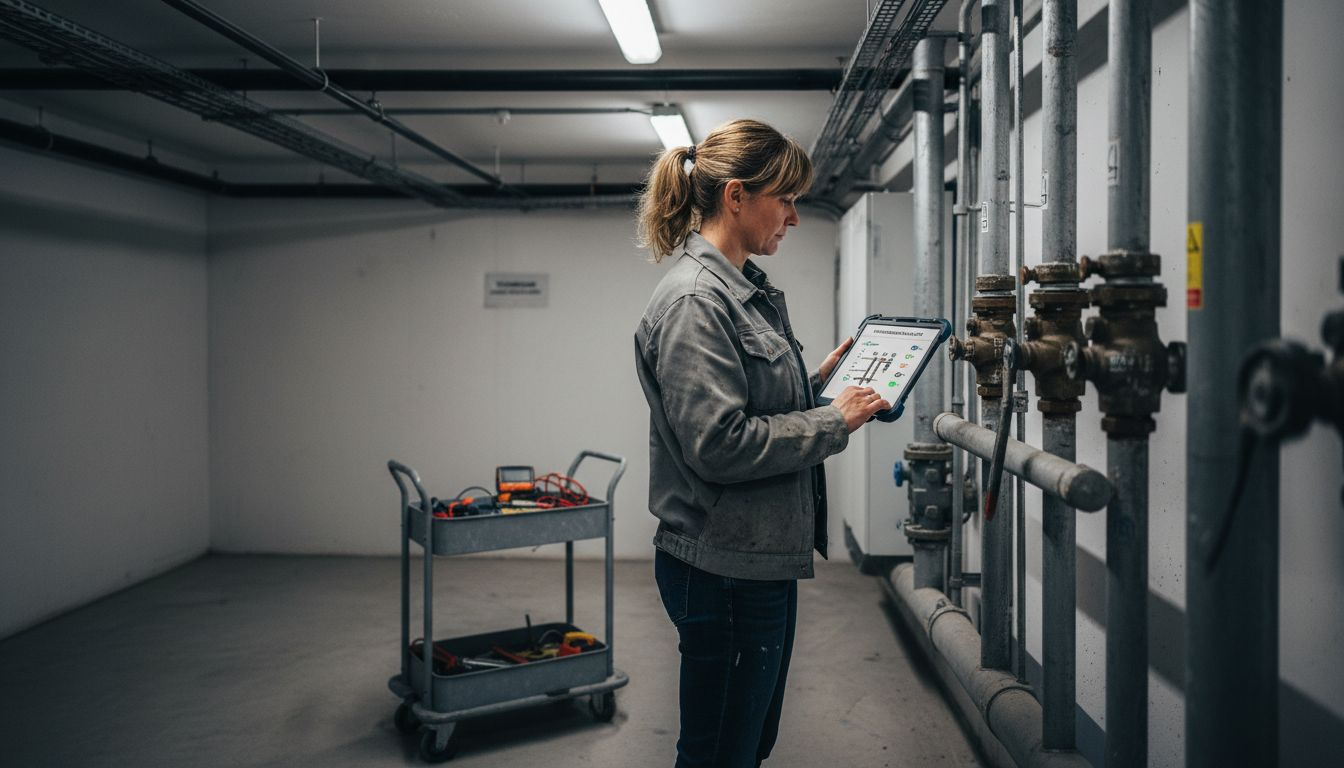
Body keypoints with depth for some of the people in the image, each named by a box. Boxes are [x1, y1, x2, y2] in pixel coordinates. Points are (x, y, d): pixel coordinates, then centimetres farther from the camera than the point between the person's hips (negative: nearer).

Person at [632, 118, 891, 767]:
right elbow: (719, 444, -24)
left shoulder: (747, 289, 11)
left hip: (765, 557, 10)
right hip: (725, 567, -10)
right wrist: (834, 421, -16)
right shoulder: (694, 299, -19)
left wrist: (818, 382, 7)